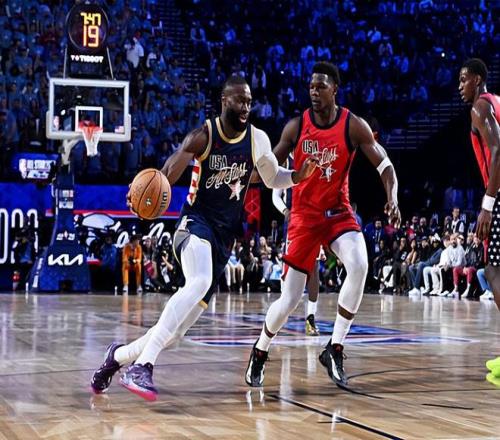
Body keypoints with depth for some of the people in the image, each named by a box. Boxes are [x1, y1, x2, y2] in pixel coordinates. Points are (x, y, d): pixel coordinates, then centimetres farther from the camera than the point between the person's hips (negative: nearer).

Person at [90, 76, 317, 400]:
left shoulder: (257, 140, 4)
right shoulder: (203, 136, -8)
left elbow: (273, 179, 21)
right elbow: (165, 177, -15)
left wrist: (300, 175, 0)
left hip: (225, 237, 5)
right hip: (196, 223, -5)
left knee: (177, 330, 2)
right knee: (199, 283, -38)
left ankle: (119, 355, 27)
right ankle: (142, 366, -40)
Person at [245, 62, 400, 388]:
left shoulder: (353, 126, -8)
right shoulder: (296, 126, -5)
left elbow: (385, 165, -8)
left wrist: (392, 198, -26)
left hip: (339, 212, 0)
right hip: (304, 215, 0)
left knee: (359, 267, -30)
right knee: (290, 299, -3)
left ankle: (335, 350, -15)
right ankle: (260, 352, 26)